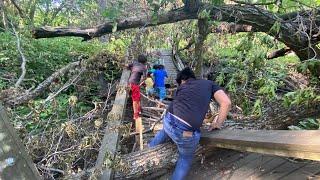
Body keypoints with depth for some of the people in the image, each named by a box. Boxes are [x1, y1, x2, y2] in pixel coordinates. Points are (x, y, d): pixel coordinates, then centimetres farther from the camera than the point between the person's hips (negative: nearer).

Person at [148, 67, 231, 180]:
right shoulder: (209, 84, 15)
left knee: (166, 132, 42)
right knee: (186, 159, 27)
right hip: (186, 132, -4)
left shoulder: (181, 87, 21)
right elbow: (226, 102, 3)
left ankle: (150, 147, 65)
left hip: (168, 122, 5)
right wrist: (218, 124, 15)